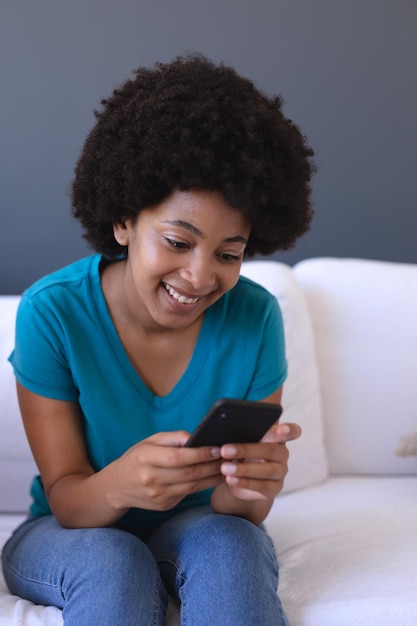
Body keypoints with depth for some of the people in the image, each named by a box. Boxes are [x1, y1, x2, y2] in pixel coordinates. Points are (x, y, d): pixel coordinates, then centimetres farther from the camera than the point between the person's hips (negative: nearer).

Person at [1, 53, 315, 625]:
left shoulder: (255, 318, -16)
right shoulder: (52, 313, -20)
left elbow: (244, 513, -13)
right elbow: (65, 498, -16)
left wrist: (250, 487, -39)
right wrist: (118, 485, -41)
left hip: (203, 534, 1)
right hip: (70, 538, 0)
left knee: (226, 542, -32)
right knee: (114, 562, -33)